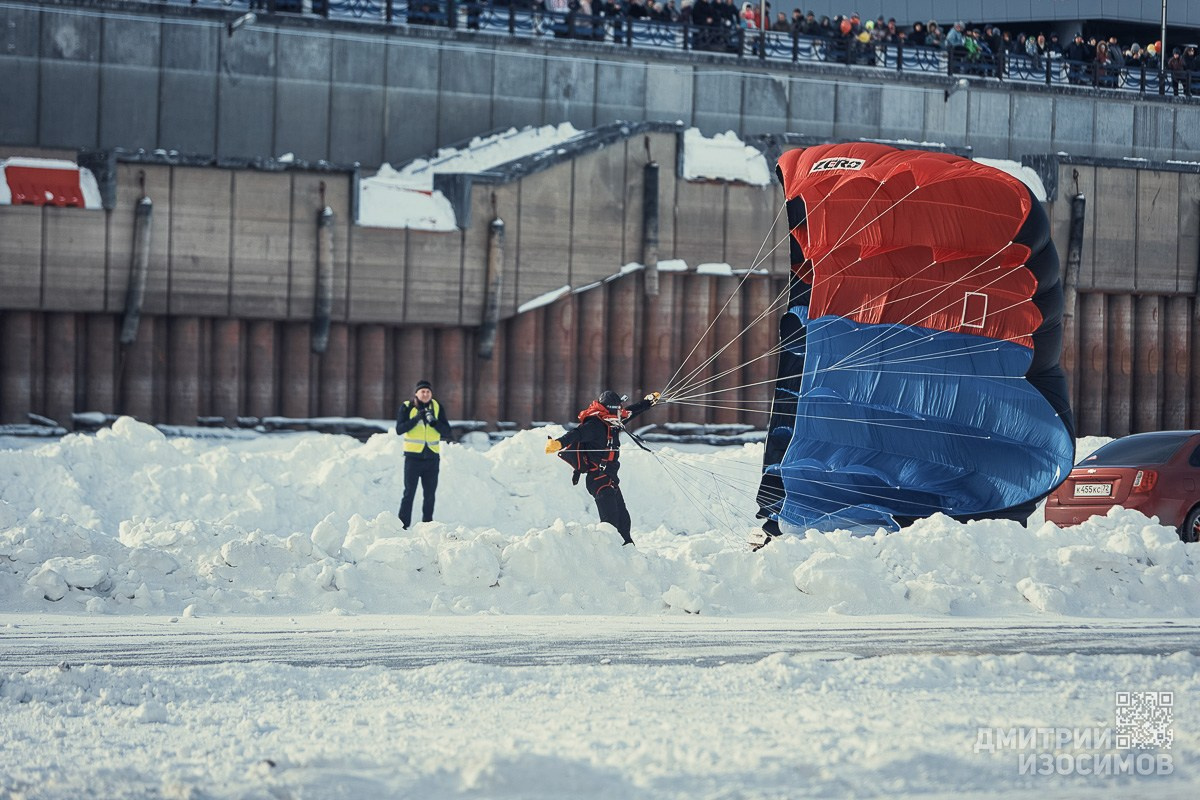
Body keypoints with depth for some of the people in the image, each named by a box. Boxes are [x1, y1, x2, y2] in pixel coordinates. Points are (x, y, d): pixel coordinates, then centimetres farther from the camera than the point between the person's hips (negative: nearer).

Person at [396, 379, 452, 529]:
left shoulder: (437, 408, 6)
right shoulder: (407, 407, -2)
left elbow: (446, 432, 1)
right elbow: (399, 429, -12)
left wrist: (434, 421, -15)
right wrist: (416, 419, -23)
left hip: (432, 457, 3)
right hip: (413, 456, -3)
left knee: (430, 494, 9)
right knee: (409, 493, -7)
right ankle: (403, 526, -5)